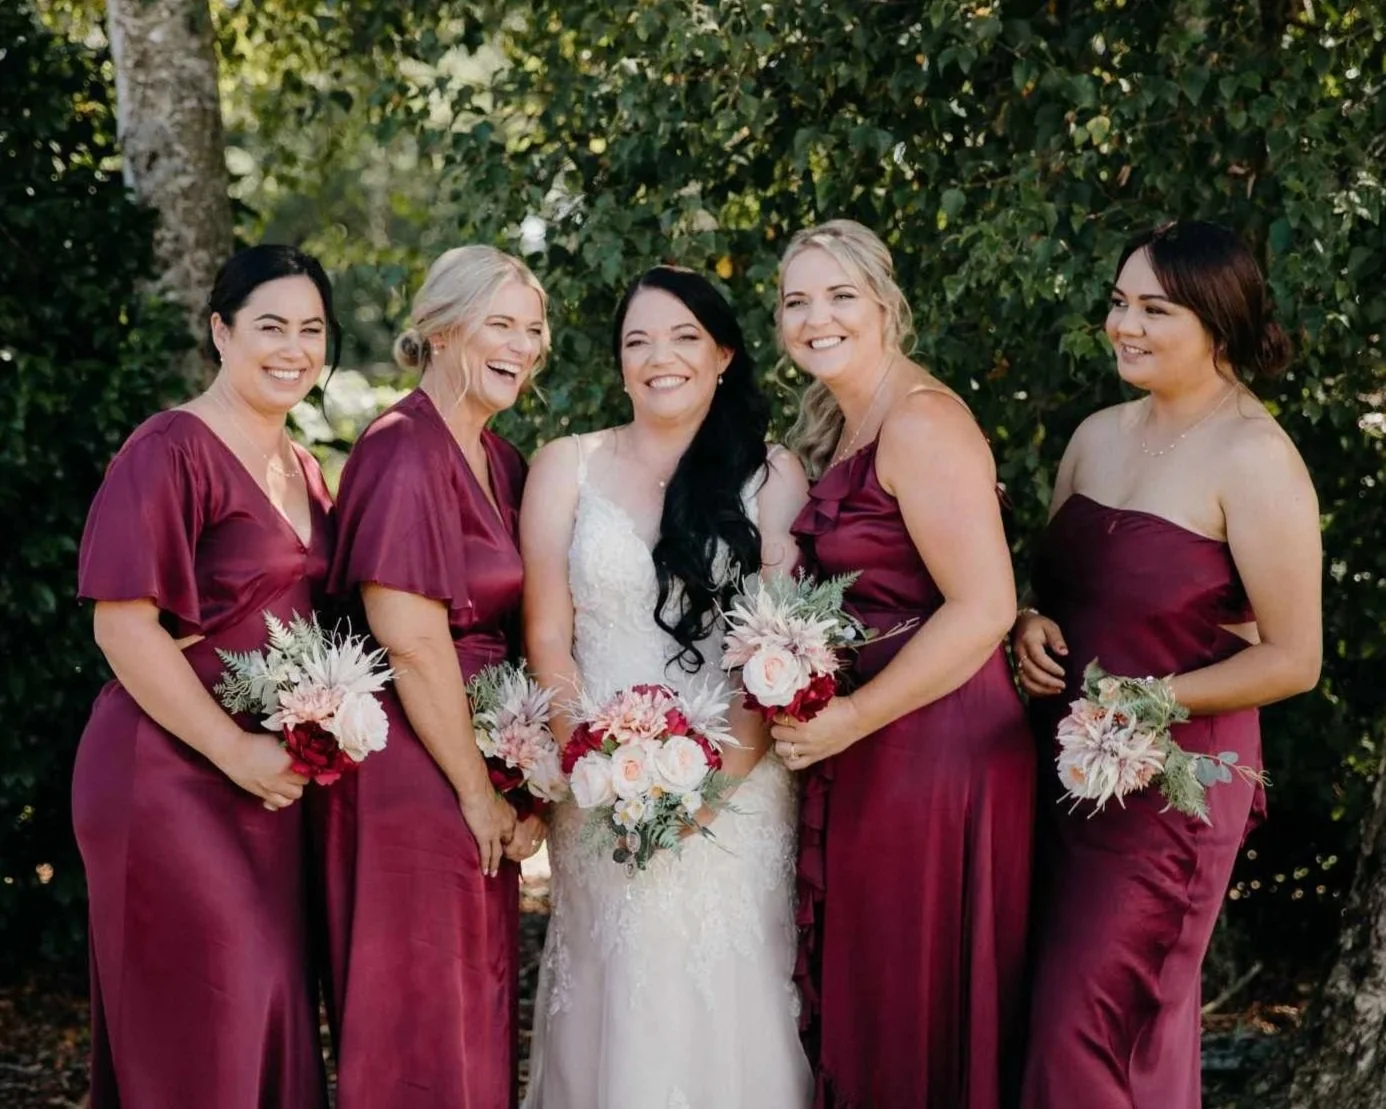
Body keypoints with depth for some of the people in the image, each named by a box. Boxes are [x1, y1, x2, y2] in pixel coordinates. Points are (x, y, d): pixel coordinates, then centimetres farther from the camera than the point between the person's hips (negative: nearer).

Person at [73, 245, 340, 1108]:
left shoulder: (304, 472, 15)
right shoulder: (170, 452, -10)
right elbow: (122, 625, -17)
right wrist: (238, 753, -16)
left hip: (276, 787, 8)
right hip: (176, 779, -7)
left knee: (274, 1021, 9)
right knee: (200, 1034, -2)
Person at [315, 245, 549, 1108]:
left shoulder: (501, 461, 12)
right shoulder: (403, 453, -14)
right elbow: (411, 641, -19)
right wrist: (478, 791, -13)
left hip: (483, 775, 8)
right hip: (413, 770, -8)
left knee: (480, 1013, 14)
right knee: (419, 1027, 0)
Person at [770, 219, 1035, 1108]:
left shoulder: (921, 420, -15)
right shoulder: (842, 432, 14)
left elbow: (985, 609, -22)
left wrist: (850, 719, -19)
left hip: (934, 746, -9)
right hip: (860, 755, 9)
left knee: (922, 1010, 1)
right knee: (861, 1001, 16)